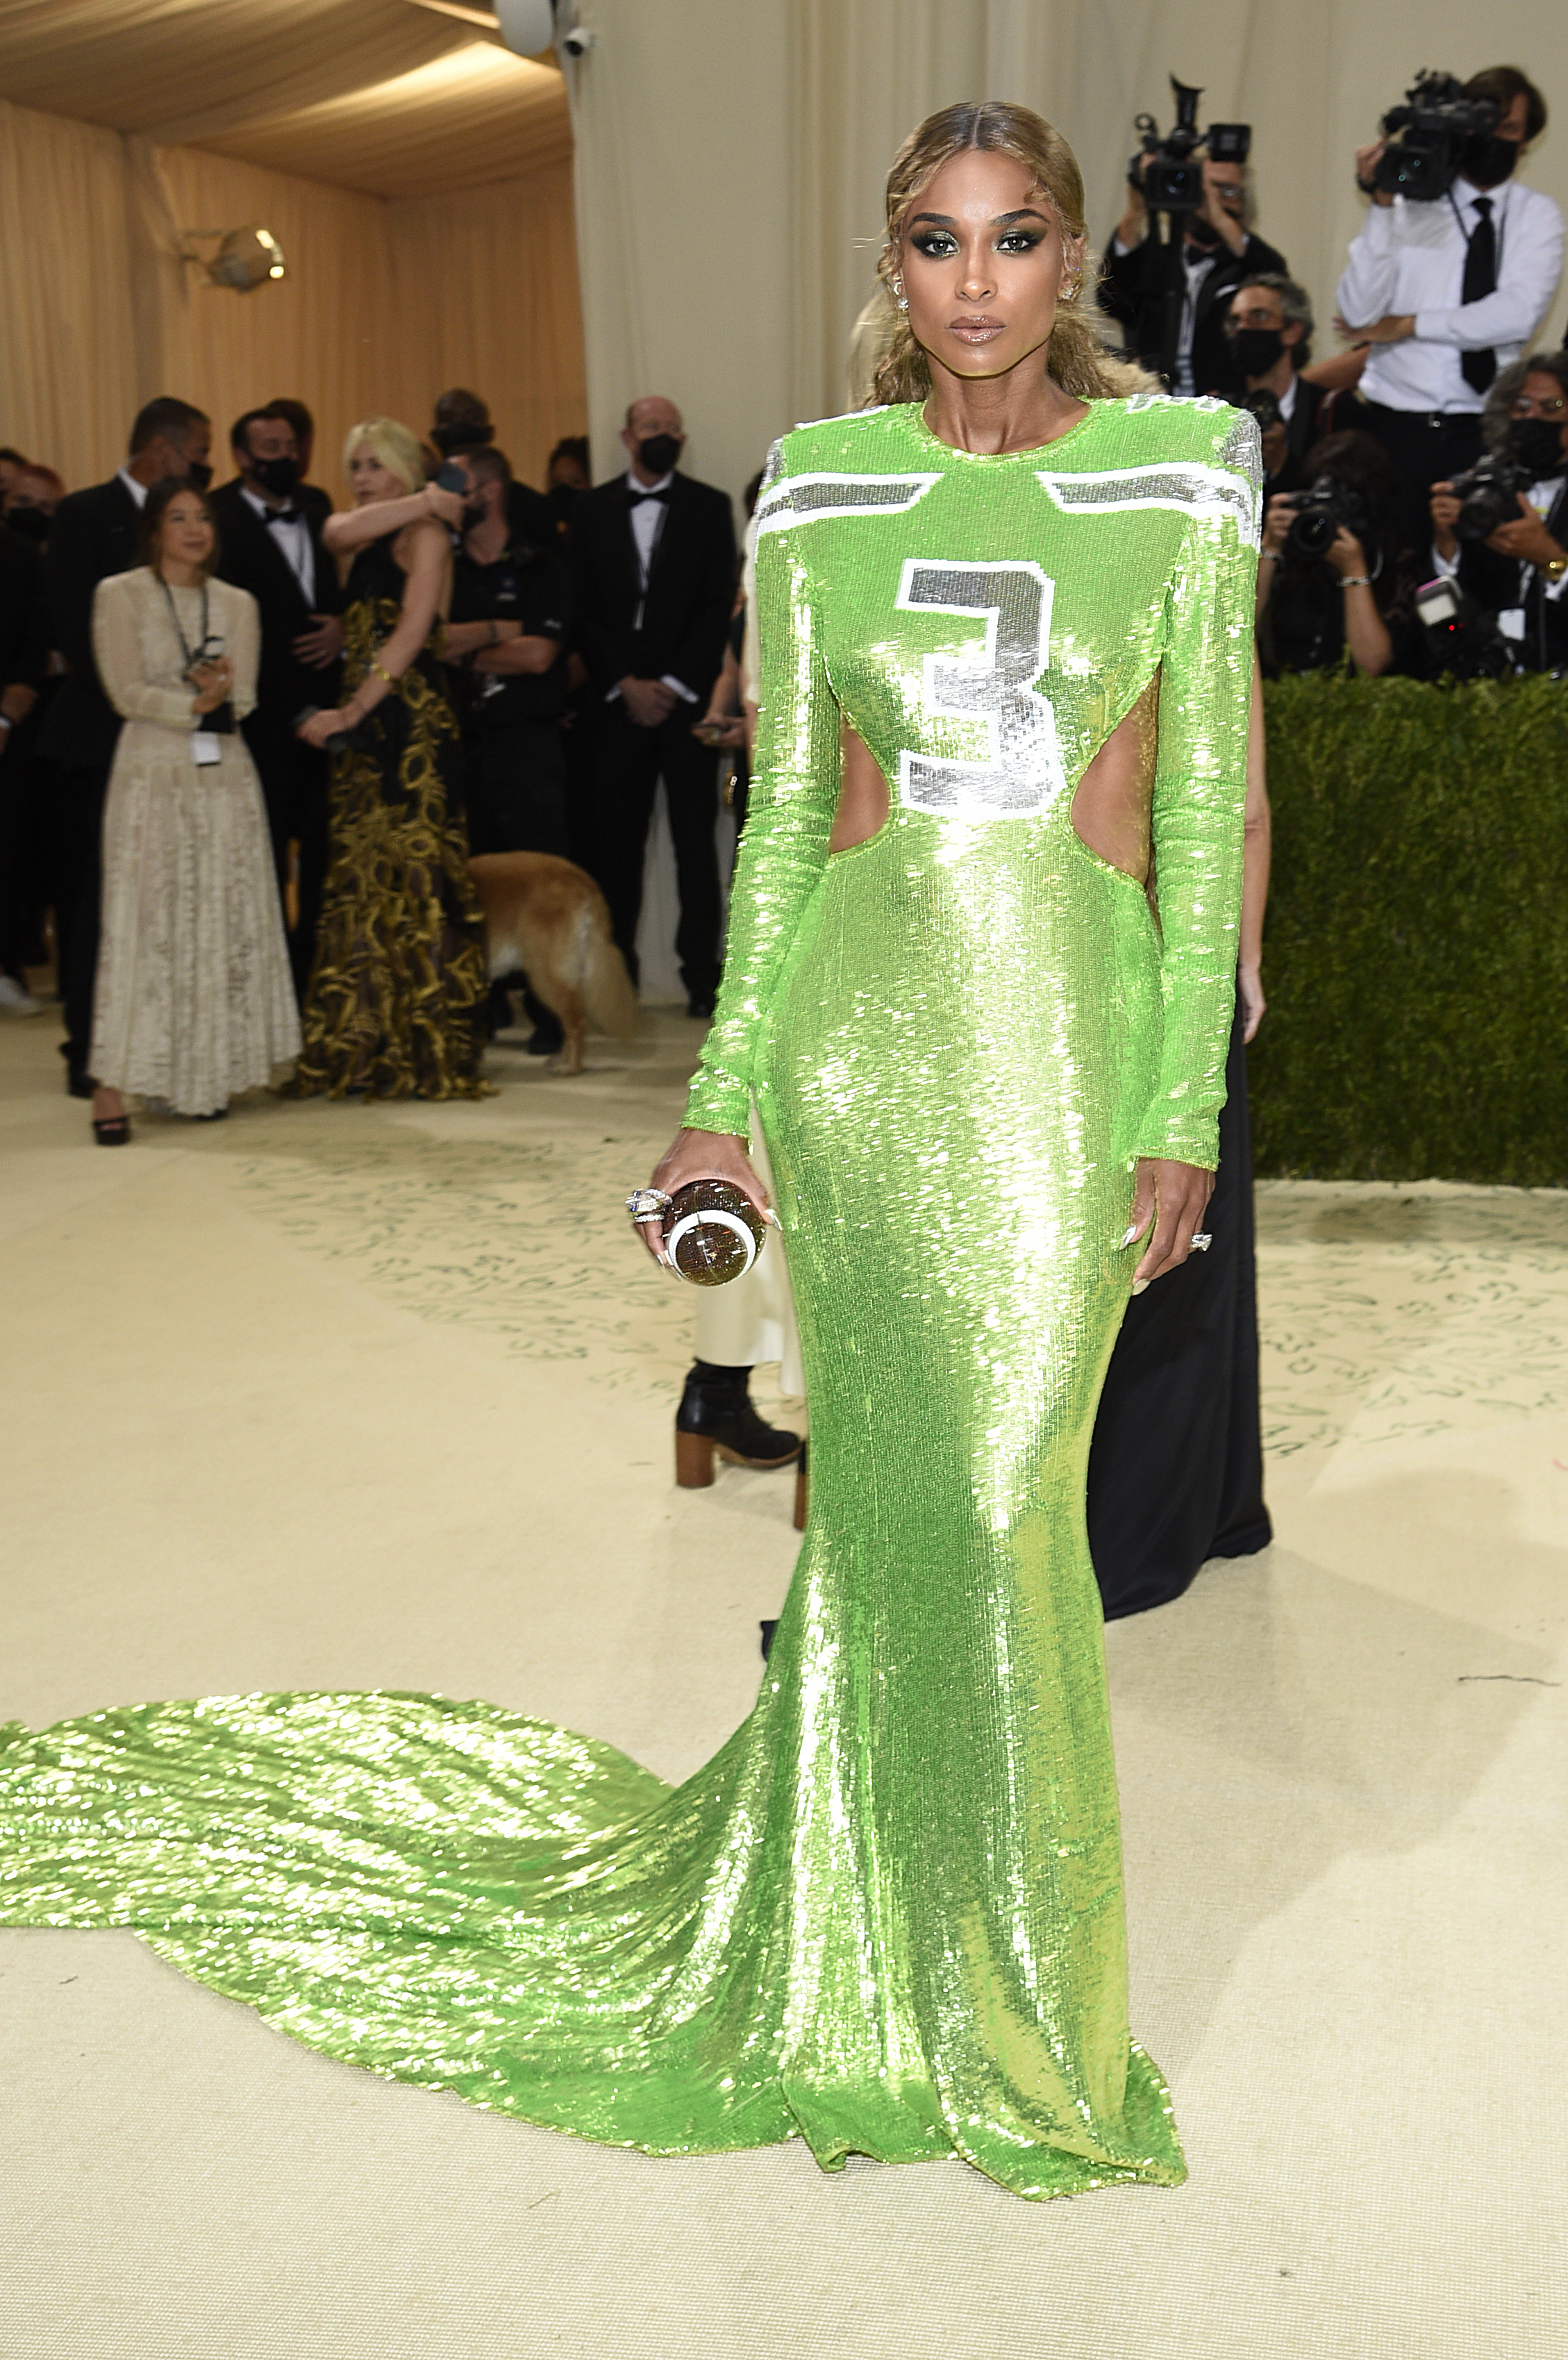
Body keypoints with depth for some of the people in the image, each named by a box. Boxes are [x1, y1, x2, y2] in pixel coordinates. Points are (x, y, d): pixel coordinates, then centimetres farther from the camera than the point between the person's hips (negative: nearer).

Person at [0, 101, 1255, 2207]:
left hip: (1070, 1033, -1)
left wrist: (1186, 1104, -4)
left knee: (998, 1502, -1)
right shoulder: (819, 489, 7)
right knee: (904, 1492, 5)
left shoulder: (1183, 468, 4)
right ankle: (978, 2018, 25)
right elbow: (783, 806, 8)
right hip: (862, 1015, 1)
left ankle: (1001, 1974, 23)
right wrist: (725, 1092, 5)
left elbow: (1208, 803, 1)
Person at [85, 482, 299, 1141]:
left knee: (223, 923, 2)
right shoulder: (119, 594, 2)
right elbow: (127, 692, -5)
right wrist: (195, 703, -14)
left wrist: (218, 692, -16)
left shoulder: (237, 603, 12)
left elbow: (244, 697, 4)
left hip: (225, 773, 4)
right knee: (140, 920, -9)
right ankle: (112, 1085, -8)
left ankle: (207, 1074, 10)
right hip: (152, 771, -4)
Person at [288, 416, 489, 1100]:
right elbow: (342, 531, -5)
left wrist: (350, 713, -15)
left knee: (409, 874, -8)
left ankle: (425, 1053, -4)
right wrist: (423, 500, -1)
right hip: (363, 719, 8)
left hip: (411, 717, -8)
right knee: (360, 879, 5)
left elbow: (410, 635, -12)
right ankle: (364, 1048, 8)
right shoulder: (360, 541, 21)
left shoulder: (425, 534, -2)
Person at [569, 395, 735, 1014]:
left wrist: (674, 685, -8)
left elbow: (718, 604, 1)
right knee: (615, 838, -1)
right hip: (617, 699, 1)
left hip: (687, 696, -1)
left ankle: (703, 978, -1)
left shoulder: (709, 507, 8)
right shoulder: (593, 509, 11)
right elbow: (582, 609, 6)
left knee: (695, 840, -3)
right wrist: (624, 684, -5)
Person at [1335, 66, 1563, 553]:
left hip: (1483, 428, 1)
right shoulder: (1409, 203, 4)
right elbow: (1358, 313, -8)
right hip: (1395, 421, 0)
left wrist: (1407, 324, -9)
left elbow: (1518, 316, -10)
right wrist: (1382, 207, -14)